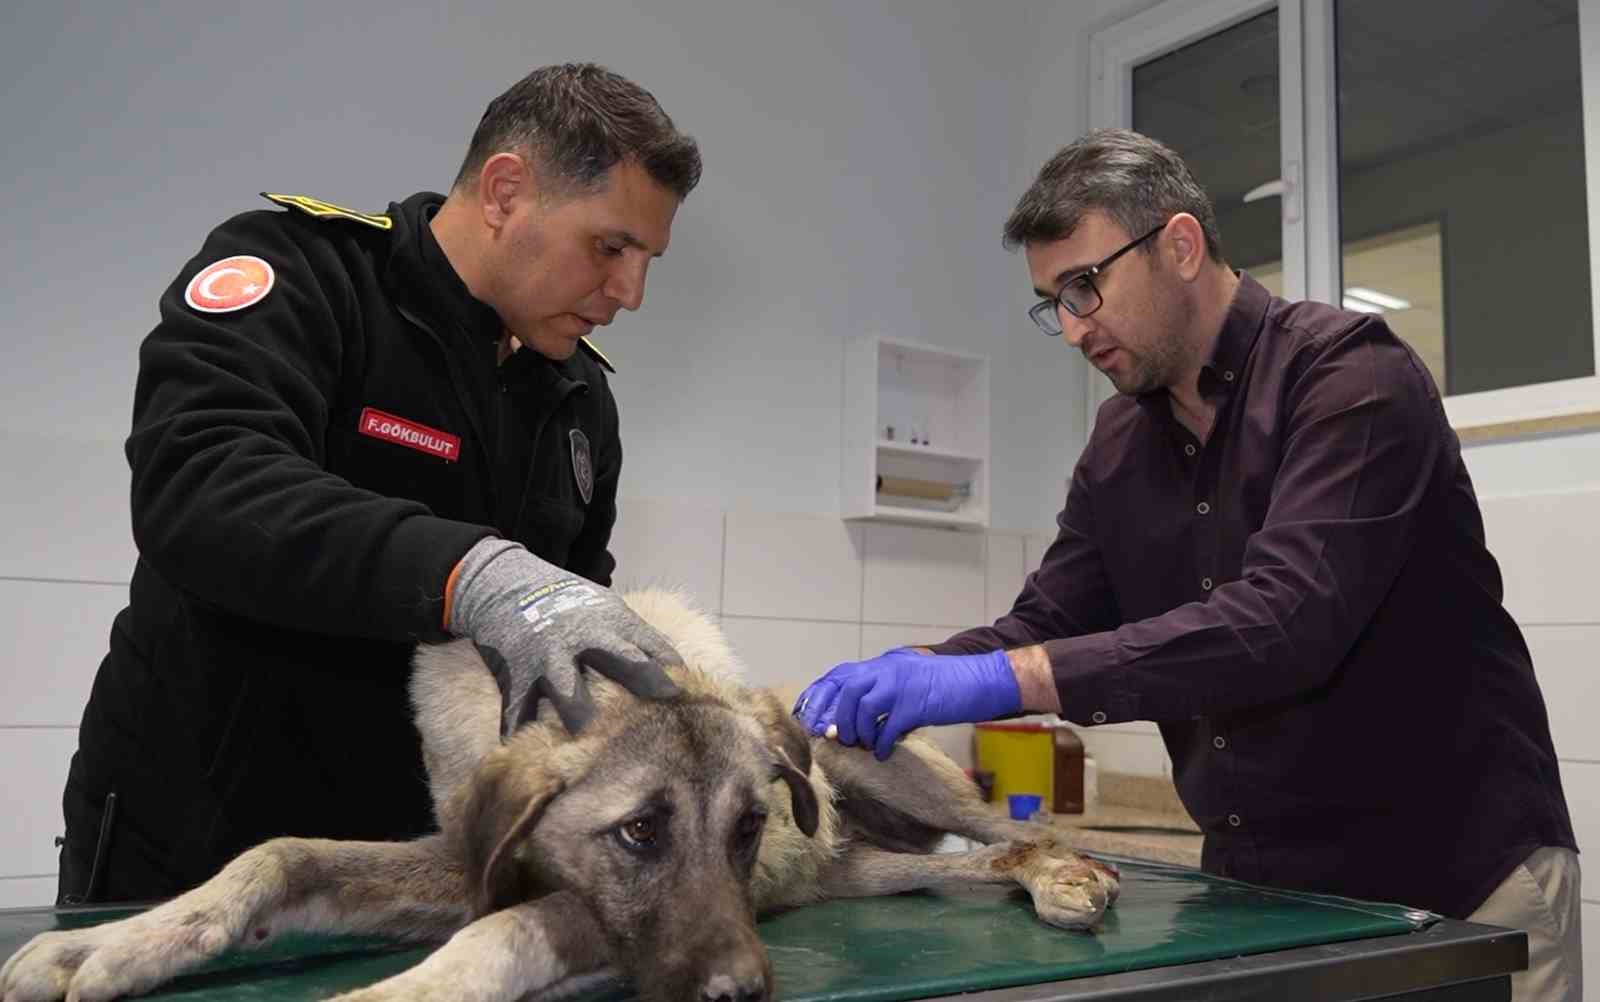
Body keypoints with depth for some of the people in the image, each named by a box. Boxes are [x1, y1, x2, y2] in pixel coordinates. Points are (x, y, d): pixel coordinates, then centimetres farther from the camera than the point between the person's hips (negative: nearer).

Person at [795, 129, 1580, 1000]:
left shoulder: (1350, 374, -18)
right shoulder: (1120, 439, 4)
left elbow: (1287, 621, -31)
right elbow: (1047, 624, 5)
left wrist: (1001, 679, -36)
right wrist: (903, 675, -15)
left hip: (1458, 878, -5)